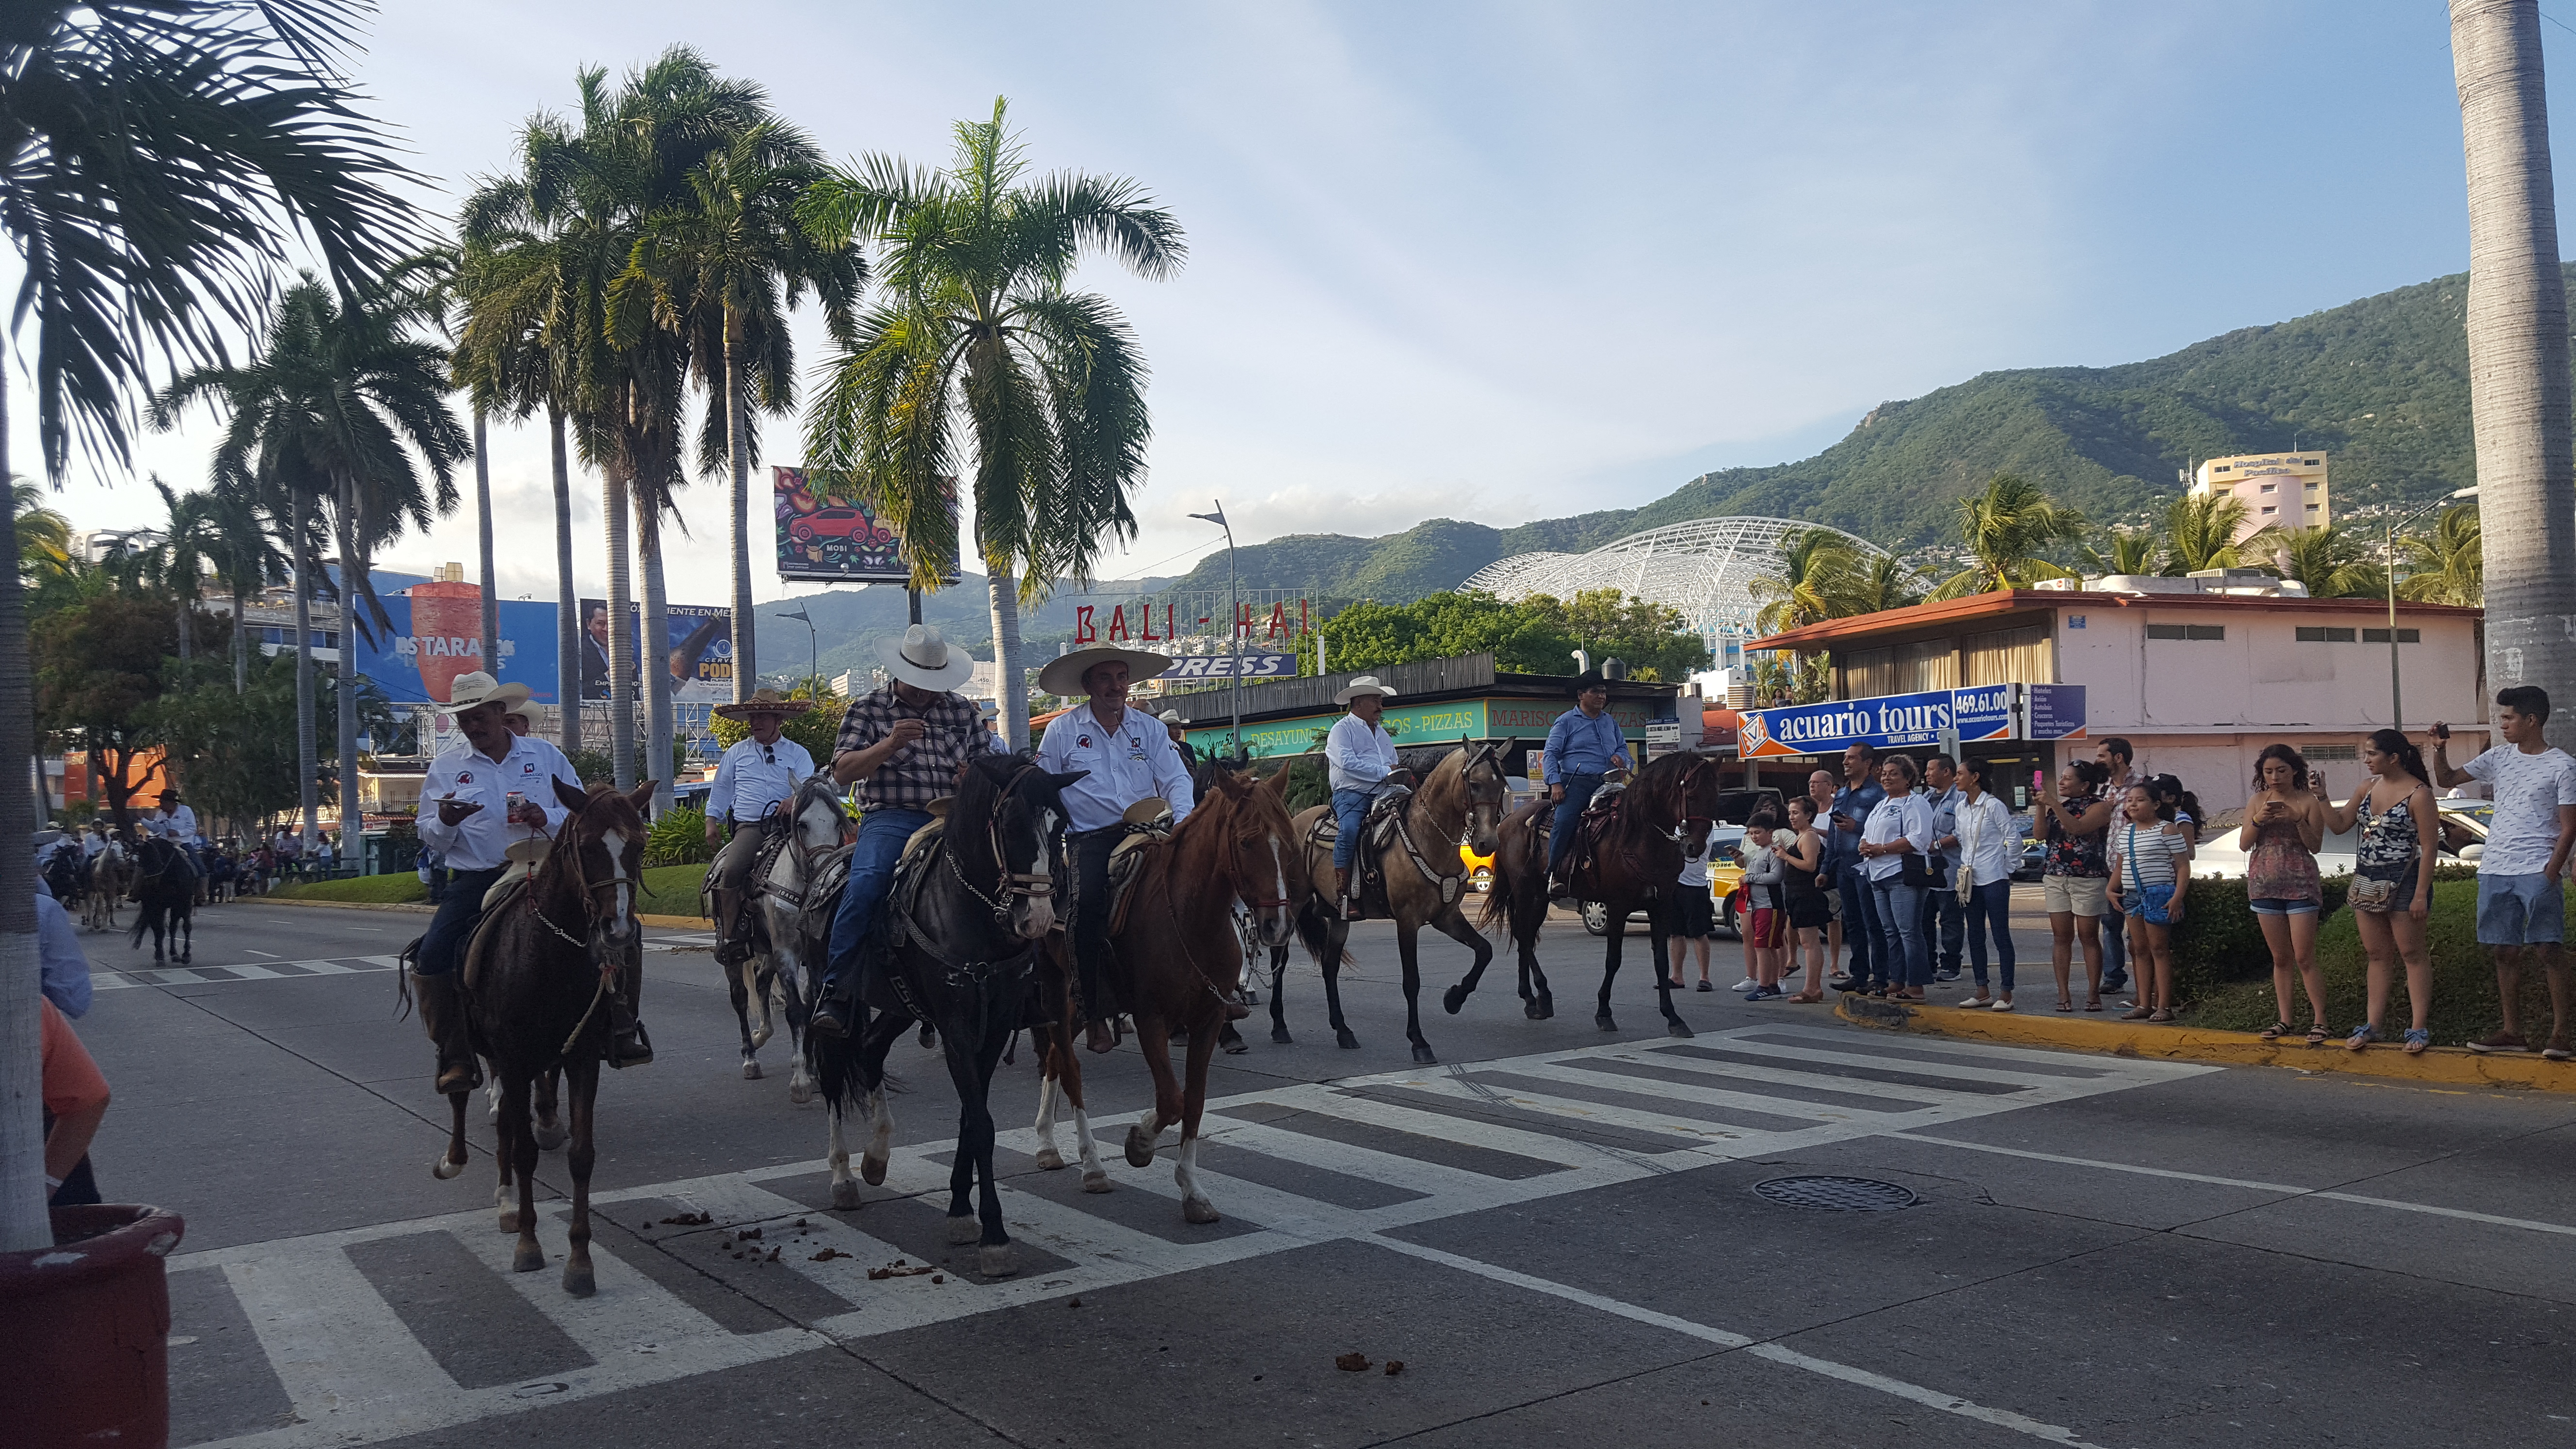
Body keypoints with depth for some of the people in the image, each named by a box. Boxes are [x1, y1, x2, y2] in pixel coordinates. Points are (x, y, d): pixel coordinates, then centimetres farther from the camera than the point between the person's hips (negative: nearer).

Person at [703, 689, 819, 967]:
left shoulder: (797, 754, 13)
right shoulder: (737, 752, 20)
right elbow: (722, 788, 26)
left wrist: (796, 799, -22)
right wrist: (712, 820, 16)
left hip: (786, 823, -1)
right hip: (748, 826, 1)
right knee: (731, 870, -26)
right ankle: (729, 937, -20)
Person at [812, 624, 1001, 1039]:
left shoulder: (962, 709, 18)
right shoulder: (867, 709, 8)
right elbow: (843, 770, -2)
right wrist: (889, 745, -18)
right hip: (891, 819, -3)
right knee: (865, 884, -32)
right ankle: (836, 991, -23)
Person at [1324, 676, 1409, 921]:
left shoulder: (1382, 733, 28)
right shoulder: (1342, 729, 4)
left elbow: (1393, 768, 31)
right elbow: (1347, 762, -13)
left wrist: (1402, 777, 7)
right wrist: (1384, 772, -13)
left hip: (1383, 795, 7)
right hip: (1351, 794, -7)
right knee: (1349, 830, -34)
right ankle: (1343, 894, -31)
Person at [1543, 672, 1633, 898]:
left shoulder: (1611, 723, 22)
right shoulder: (1566, 722, 7)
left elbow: (1623, 747, 30)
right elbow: (1551, 754, 1)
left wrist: (1620, 756, 3)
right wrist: (1555, 783, -13)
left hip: (1606, 783, 5)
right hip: (1576, 781, -5)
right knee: (1564, 820, -26)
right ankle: (1553, 875, -21)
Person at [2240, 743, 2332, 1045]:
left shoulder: (2309, 801, -1)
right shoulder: (2257, 801, 8)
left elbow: (2315, 845, -5)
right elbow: (2244, 844, 3)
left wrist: (2297, 820, -19)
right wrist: (2259, 819, -13)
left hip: (2300, 883, -4)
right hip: (2264, 883, 4)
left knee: (2304, 957, -6)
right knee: (2281, 958, 9)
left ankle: (2319, 1020, 0)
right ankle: (2283, 1020, 13)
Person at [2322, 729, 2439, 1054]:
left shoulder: (2418, 794, -12)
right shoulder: (2367, 789, 8)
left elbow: (2429, 847, -14)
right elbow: (2339, 825, 14)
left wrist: (2421, 894, -17)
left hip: (2402, 882, -7)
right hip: (2367, 882, 7)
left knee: (2411, 953, 0)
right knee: (2377, 955, 11)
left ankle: (2420, 1028, 4)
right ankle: (2373, 1025, 15)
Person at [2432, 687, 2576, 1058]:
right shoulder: (2498, 758, 11)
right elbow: (2447, 780, 19)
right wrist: (2440, 750, 1)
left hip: (2537, 872, -5)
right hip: (2495, 872, 5)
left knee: (2546, 950, -7)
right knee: (2505, 951, 8)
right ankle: (2512, 1031, 15)